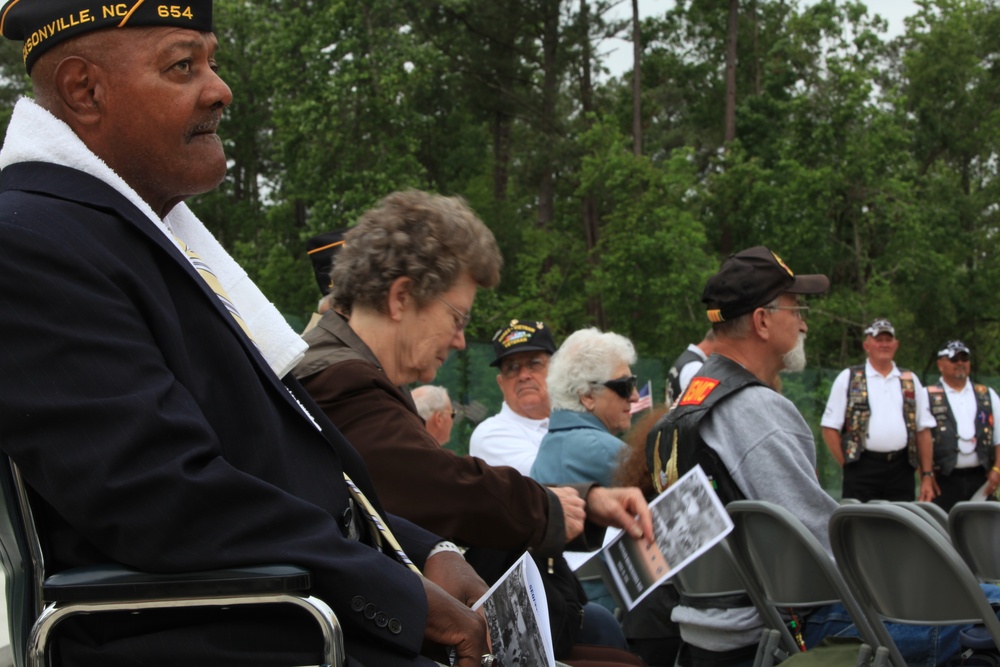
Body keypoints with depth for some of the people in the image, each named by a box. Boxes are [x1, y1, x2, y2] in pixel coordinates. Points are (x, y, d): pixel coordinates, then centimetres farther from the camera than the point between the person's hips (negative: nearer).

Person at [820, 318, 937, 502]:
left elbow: (923, 430, 13)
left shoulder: (910, 381, 16)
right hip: (862, 469, -3)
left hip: (900, 470, 3)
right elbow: (830, 427, 3)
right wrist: (847, 465, -3)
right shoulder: (848, 379, 6)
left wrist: (927, 475, 7)